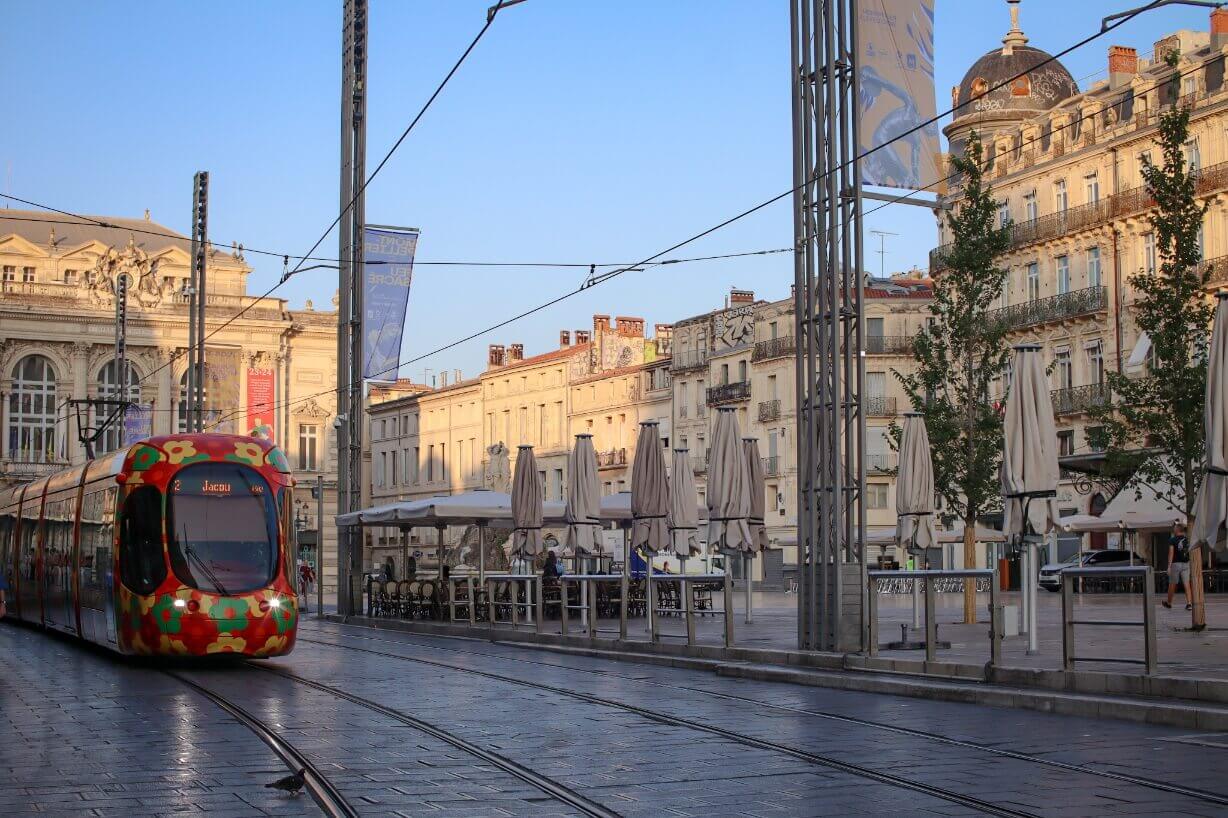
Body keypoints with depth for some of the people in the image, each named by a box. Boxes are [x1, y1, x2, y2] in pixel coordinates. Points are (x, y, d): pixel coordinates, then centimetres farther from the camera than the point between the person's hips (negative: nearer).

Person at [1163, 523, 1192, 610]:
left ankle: (1169, 602, 25)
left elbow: (1171, 553, -13)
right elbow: (1190, 552, 10)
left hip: (1176, 564, -3)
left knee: (1172, 584, 10)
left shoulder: (1172, 540, -7)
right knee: (1186, 584, -1)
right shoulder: (1187, 540, 5)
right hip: (1186, 564, 3)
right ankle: (1188, 603, -11)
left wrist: (1169, 566, -14)